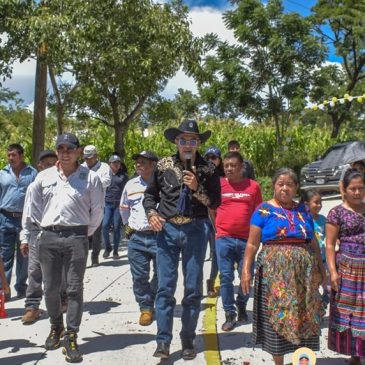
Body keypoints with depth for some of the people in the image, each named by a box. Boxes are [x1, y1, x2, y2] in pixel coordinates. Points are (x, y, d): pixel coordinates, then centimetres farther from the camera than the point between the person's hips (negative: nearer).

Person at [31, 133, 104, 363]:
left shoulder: (90, 177, -1)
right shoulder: (44, 176, 8)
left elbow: (98, 209, 5)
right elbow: (35, 204, 20)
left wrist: (87, 233, 7)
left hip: (76, 237, -3)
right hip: (48, 237, 3)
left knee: (74, 288, -1)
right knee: (51, 287, 10)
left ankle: (71, 337, 5)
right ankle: (56, 326, 32)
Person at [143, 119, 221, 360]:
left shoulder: (208, 169, 2)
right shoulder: (164, 166, 5)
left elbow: (215, 202, 0)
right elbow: (150, 194, 13)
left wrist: (197, 188, -15)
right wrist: (151, 213, -5)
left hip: (195, 231, 0)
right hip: (167, 229, 1)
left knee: (193, 288, 6)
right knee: (165, 287, 0)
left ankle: (188, 340, 20)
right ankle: (163, 341, 9)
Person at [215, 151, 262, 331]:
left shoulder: (253, 185, 3)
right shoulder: (219, 184, 2)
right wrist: (218, 226, 8)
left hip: (246, 239, 1)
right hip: (224, 238, 0)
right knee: (226, 277, 1)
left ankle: (241, 304, 35)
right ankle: (230, 314, 13)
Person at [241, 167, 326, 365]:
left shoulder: (302, 210, 12)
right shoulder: (264, 209, 0)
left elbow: (313, 242, 17)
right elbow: (252, 243, -3)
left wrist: (320, 267, 14)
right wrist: (246, 269, -10)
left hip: (303, 271, 4)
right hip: (275, 272, -3)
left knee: (304, 317, 7)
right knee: (276, 317, 2)